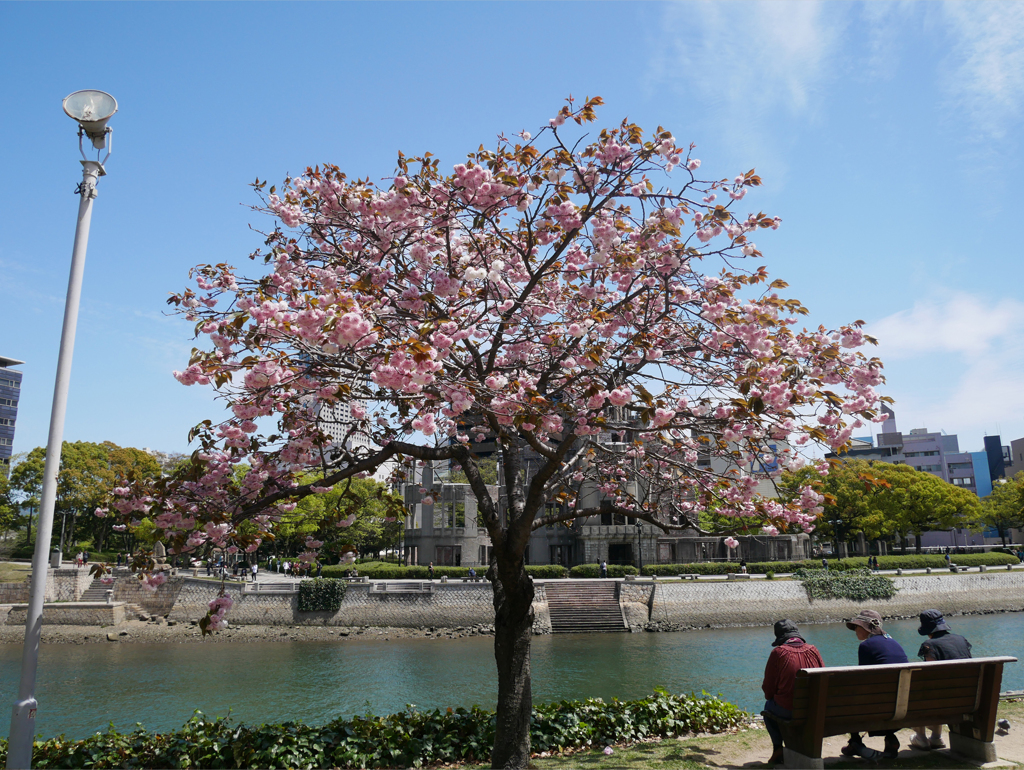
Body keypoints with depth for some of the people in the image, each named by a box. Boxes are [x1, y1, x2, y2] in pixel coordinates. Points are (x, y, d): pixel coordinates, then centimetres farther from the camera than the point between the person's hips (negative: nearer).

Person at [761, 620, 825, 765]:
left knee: (768, 706, 26)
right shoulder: (813, 650, 3)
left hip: (788, 711, -4)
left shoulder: (778, 652, -7)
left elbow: (768, 689, -2)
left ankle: (778, 749, 18)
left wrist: (770, 697, 20)